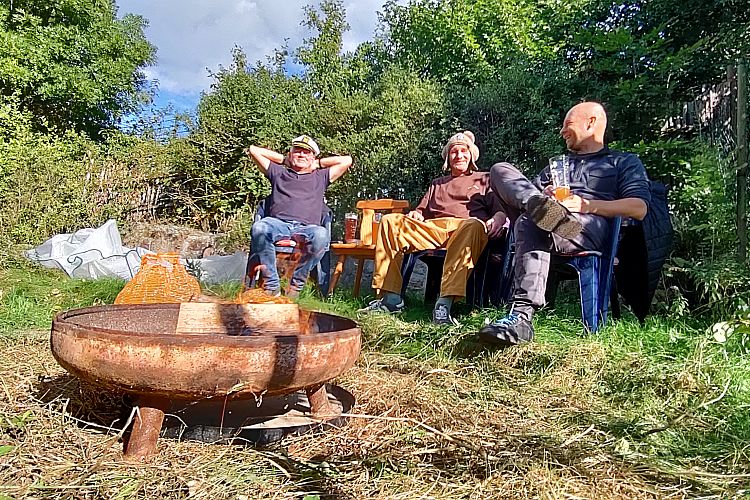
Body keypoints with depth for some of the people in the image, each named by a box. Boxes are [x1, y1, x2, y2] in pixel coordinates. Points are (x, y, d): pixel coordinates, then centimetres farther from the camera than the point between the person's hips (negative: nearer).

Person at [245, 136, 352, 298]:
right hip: (278, 223, 1)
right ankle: (272, 285, -29)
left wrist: (318, 163, 32)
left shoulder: (321, 176, 31)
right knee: (259, 228, -36)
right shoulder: (278, 172, 31)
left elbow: (347, 160, 29)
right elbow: (253, 150, 34)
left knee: (321, 235, -38)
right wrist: (283, 159, 36)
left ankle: (297, 284, -24)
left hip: (307, 227, 0)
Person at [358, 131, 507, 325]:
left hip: (464, 226, -3)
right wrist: (416, 214, 8)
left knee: (474, 225, -40)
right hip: (432, 228, 4)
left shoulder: (484, 180, 26)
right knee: (390, 221, -17)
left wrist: (494, 223, -11)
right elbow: (422, 211, 34)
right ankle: (391, 299, -24)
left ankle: (445, 304, -50)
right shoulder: (437, 184, 37)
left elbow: (501, 210, 13)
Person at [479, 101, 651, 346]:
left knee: (531, 223, -38)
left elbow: (639, 209, 5)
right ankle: (543, 208, -42)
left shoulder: (625, 162, 24)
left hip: (592, 227, -5)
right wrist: (542, 197, 0)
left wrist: (585, 204, -7)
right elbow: (527, 193, 26)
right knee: (500, 170, -13)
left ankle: (522, 315, -49)